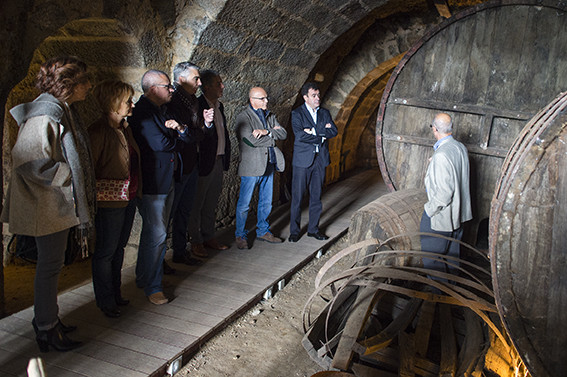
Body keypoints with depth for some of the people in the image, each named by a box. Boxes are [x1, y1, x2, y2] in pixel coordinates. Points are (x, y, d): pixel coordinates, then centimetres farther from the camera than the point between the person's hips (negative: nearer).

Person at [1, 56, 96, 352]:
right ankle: (46, 330, 17)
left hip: (62, 202, 10)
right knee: (49, 265, 2)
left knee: (52, 263, 18)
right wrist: (67, 178, -16)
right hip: (48, 206, -10)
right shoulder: (44, 114, -20)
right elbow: (31, 162, -26)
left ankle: (48, 320, 33)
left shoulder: (62, 110, 12)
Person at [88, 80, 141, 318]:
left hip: (129, 198, 8)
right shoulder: (99, 131, -17)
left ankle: (115, 293, 34)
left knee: (119, 247, 18)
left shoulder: (125, 128, 9)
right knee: (106, 251, 6)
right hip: (110, 202, -8)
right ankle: (106, 301, 21)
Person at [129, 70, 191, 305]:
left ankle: (143, 277, 32)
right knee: (156, 235, -4)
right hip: (152, 182, -10)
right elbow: (160, 144, -25)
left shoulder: (161, 110, 14)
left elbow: (185, 139, 12)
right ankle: (152, 287, 10)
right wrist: (176, 138, -6)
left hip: (167, 180, 10)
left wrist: (179, 129, -9)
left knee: (153, 232, 17)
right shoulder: (142, 112, -15)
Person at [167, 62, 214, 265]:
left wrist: (207, 123, -7)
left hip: (191, 164, 9)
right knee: (168, 212, 1)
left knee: (184, 211, 17)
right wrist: (203, 128, -8)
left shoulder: (193, 101, 11)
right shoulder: (171, 102, -16)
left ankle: (180, 252, 31)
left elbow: (202, 132, 13)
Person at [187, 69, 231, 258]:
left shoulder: (219, 105, 12)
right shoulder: (197, 105, -14)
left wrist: (226, 156, 14)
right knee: (197, 203, 5)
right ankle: (196, 241, 17)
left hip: (218, 161, 8)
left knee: (211, 203, 18)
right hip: (204, 162, -8)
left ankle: (208, 236, 31)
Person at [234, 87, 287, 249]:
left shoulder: (269, 116, 14)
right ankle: (240, 235, 14)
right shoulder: (243, 117, -8)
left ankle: (263, 231, 30)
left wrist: (266, 131, -15)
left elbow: (283, 134, 3)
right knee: (244, 204, 1)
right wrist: (273, 134, -8)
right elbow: (252, 140, -20)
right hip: (251, 166, -6)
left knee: (266, 202, 15)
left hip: (268, 164, 7)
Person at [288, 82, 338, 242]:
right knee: (297, 197, -1)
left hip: (320, 160, 4)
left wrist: (314, 131, -13)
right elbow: (299, 135, -16)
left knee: (316, 196, 9)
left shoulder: (324, 113, 12)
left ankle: (313, 228, 21)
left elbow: (334, 131, -1)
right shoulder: (297, 113, -3)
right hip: (303, 160, -4)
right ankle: (294, 231, 11)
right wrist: (321, 137, -8)